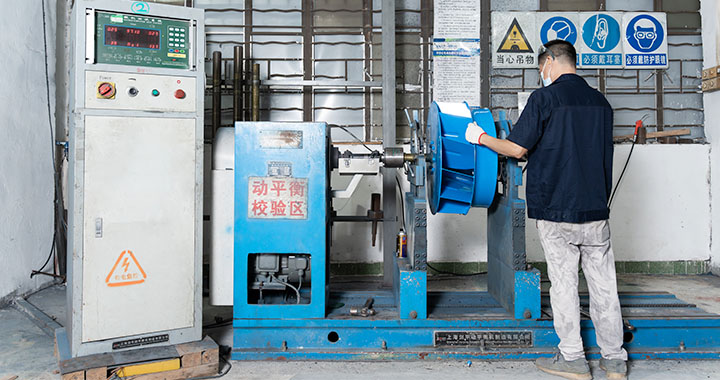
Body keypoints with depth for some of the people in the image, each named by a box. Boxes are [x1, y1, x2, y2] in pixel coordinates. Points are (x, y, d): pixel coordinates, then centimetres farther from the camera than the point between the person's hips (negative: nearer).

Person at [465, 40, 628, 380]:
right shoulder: (600, 101, 11)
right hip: (596, 209, 5)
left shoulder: (545, 98, -8)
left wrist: (480, 137, 4)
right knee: (603, 282, 10)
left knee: (563, 281, 4)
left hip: (557, 209, -5)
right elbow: (601, 153, 19)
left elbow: (517, 149, -11)